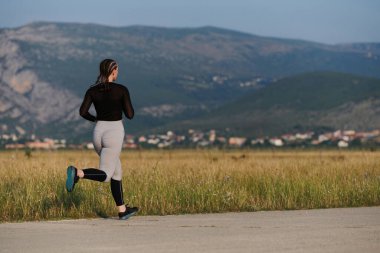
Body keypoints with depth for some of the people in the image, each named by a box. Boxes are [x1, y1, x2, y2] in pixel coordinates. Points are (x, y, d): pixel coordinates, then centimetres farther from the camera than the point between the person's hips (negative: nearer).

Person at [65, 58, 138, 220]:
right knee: (104, 175, -7)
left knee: (116, 170, 19)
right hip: (114, 133, -6)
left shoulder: (92, 90, 3)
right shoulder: (121, 90, -8)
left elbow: (82, 112, -6)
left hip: (98, 133, 6)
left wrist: (95, 119, 13)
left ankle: (122, 210, 20)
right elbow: (130, 115, -8)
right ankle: (78, 173, -35)